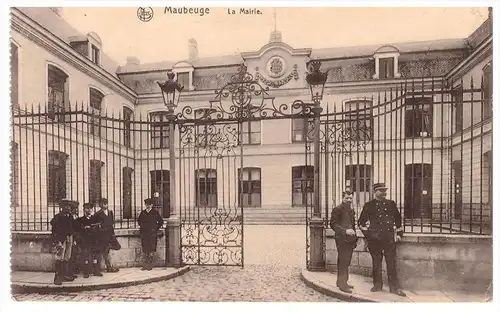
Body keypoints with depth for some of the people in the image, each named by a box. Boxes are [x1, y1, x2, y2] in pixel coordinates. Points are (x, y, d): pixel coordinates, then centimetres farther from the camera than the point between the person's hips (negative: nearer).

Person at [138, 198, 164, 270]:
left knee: (151, 249, -3)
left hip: (152, 234, -3)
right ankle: (145, 264, 13)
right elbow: (138, 220, 27)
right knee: (145, 249, 6)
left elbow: (161, 221, 8)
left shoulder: (155, 212, 0)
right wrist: (141, 226, 16)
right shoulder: (143, 212, 9)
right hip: (144, 234, 3)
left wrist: (156, 228, 3)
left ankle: (150, 265, 3)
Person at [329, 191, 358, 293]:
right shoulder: (337, 209, -10)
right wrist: (345, 231, -23)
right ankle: (342, 284, 2)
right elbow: (333, 224, -15)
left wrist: (354, 238, 18)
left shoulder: (351, 210, 16)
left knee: (346, 262, 14)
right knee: (343, 262, -6)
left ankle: (341, 281, 25)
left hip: (350, 240, 8)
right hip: (342, 240, -8)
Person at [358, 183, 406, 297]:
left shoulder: (391, 204, 9)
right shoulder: (369, 205, 2)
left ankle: (394, 287, 12)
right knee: (376, 263, 8)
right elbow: (361, 222, 5)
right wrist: (368, 233, -1)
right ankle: (377, 285, 20)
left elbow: (398, 218, 17)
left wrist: (399, 234, 12)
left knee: (392, 263, 2)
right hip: (375, 238, -1)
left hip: (389, 237, 1)